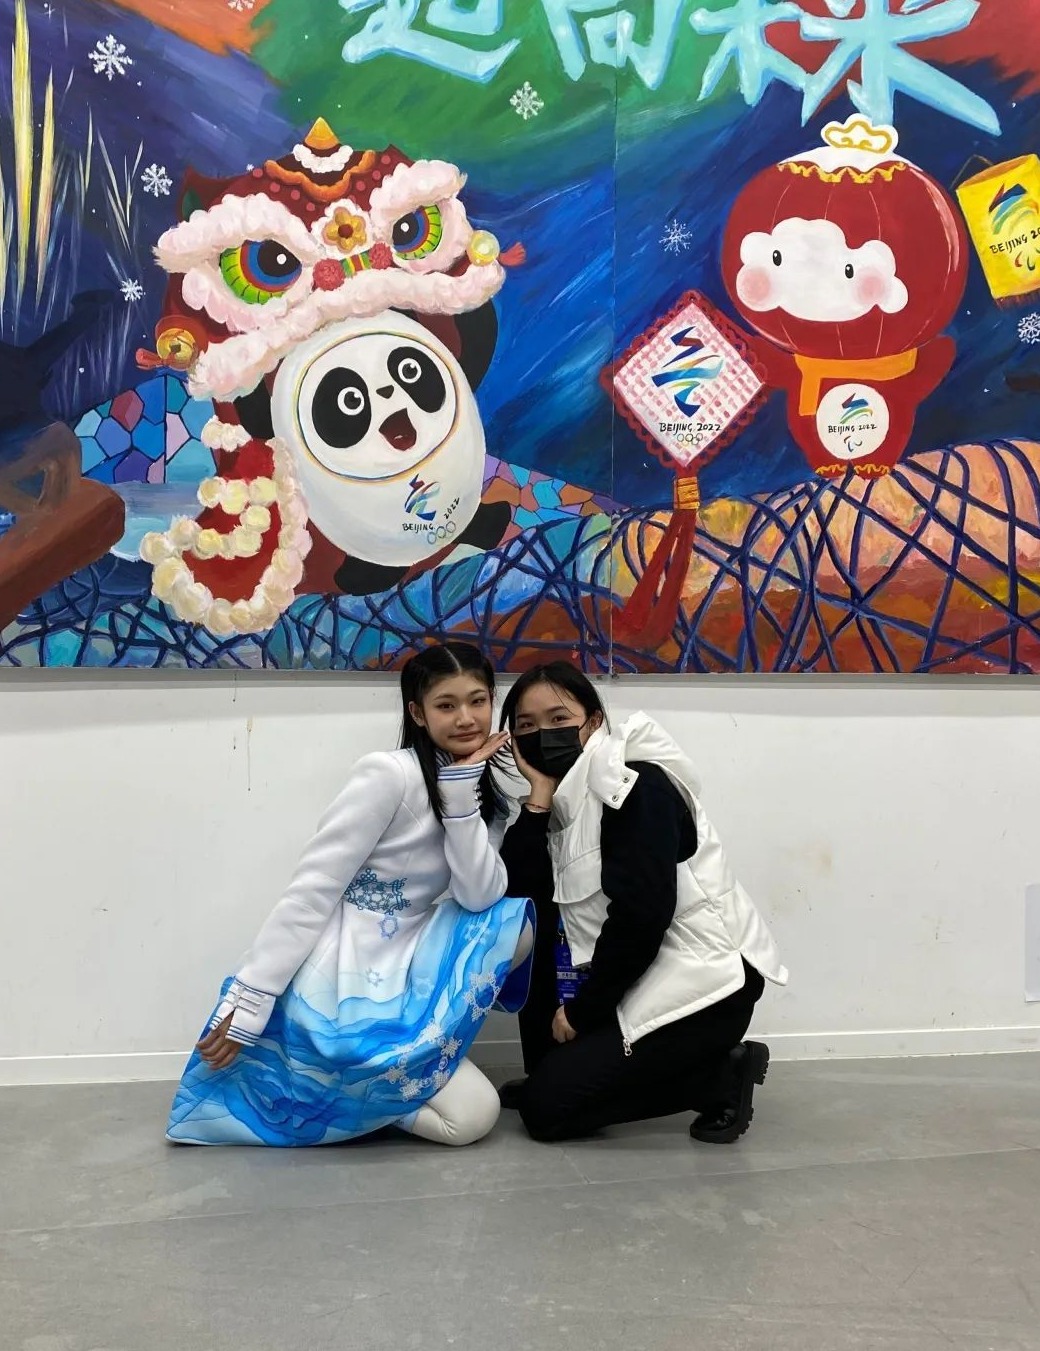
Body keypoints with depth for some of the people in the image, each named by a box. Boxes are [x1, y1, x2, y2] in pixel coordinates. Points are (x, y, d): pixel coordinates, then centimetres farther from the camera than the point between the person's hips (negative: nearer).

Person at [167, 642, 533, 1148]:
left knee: (518, 922, -7)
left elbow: (481, 898, -9)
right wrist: (248, 1000, -19)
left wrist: (461, 790, -16)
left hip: (400, 972, 8)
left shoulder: (486, 793, 7)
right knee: (470, 1118, -9)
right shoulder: (389, 773, -16)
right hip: (340, 988, -8)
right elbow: (312, 888, -18)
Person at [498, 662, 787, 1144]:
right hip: (640, 972, 9)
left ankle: (718, 1078, -2)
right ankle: (553, 1072, 11)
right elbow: (516, 890, -4)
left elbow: (642, 915, -22)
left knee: (546, 1108, -10)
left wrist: (580, 1011, -13)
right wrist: (540, 792, -10)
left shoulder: (636, 784, -14)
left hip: (705, 979, -9)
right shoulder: (566, 798, 9)